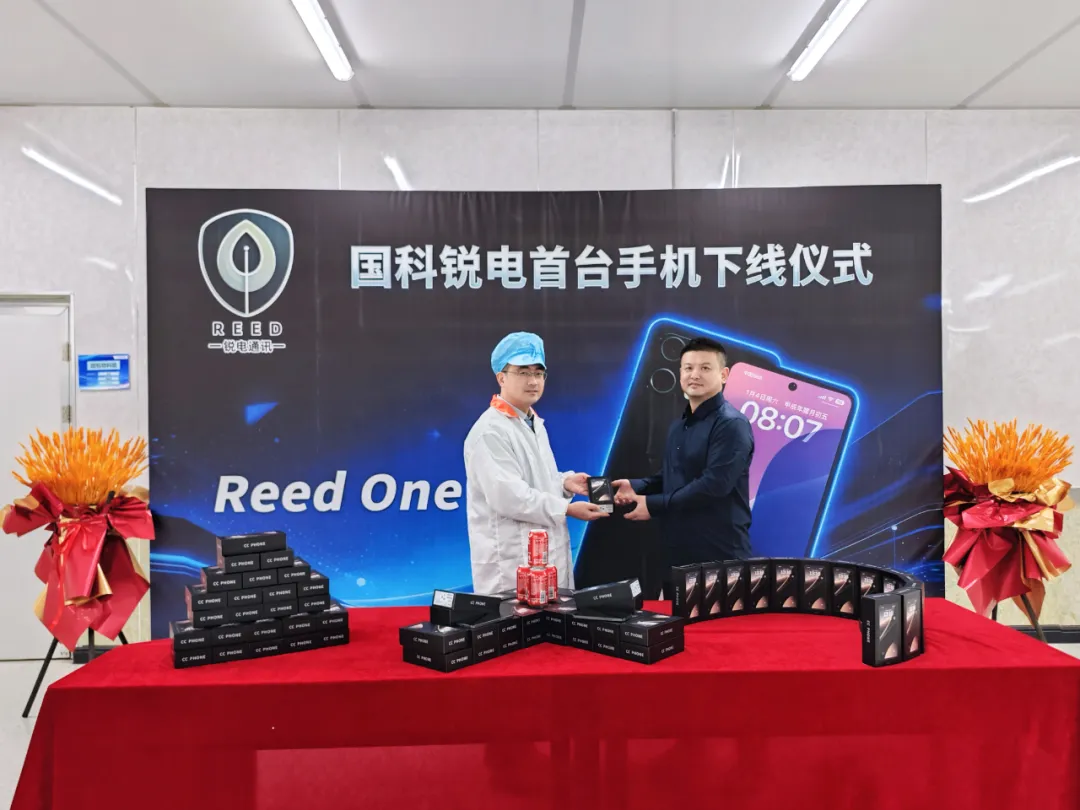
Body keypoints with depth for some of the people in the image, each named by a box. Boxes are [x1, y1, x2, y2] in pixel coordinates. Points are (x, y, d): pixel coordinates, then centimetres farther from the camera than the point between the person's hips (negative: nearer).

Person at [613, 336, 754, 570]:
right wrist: (636, 486, 1)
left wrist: (653, 505, -19)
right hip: (679, 549, 8)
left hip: (719, 553, -8)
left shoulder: (731, 424, -14)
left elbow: (714, 484, -23)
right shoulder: (679, 426, 14)